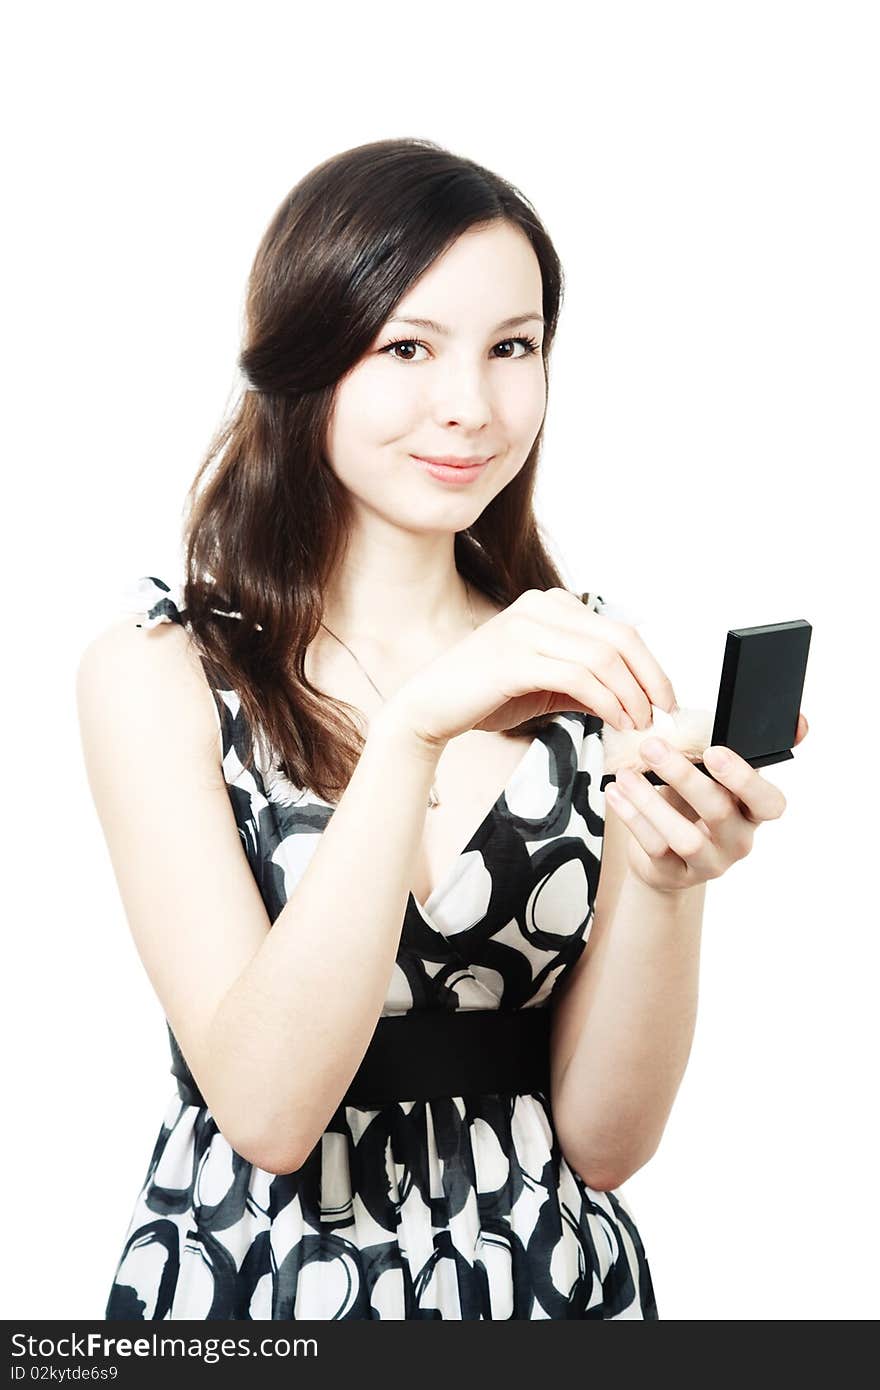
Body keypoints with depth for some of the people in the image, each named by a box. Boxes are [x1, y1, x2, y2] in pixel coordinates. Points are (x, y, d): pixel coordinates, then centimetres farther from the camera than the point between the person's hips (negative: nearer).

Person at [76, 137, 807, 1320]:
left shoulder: (582, 668, -5)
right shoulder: (159, 671, -12)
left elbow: (603, 1138, -7)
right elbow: (265, 1110, -22)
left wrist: (663, 878, -25)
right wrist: (415, 730, -31)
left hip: (550, 1278, 3)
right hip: (258, 1281, -2)